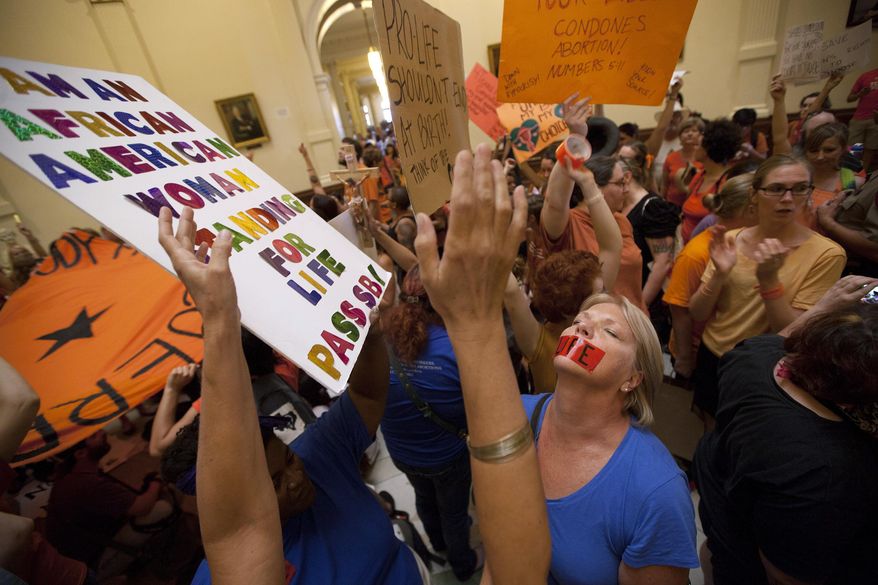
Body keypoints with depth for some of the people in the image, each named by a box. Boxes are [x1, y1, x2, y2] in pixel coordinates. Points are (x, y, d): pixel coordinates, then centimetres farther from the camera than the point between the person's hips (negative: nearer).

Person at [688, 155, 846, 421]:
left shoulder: (825, 254, -14)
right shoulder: (730, 240, -7)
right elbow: (697, 314, -8)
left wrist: (769, 279, -31)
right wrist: (719, 274, -25)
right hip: (711, 359, 3)